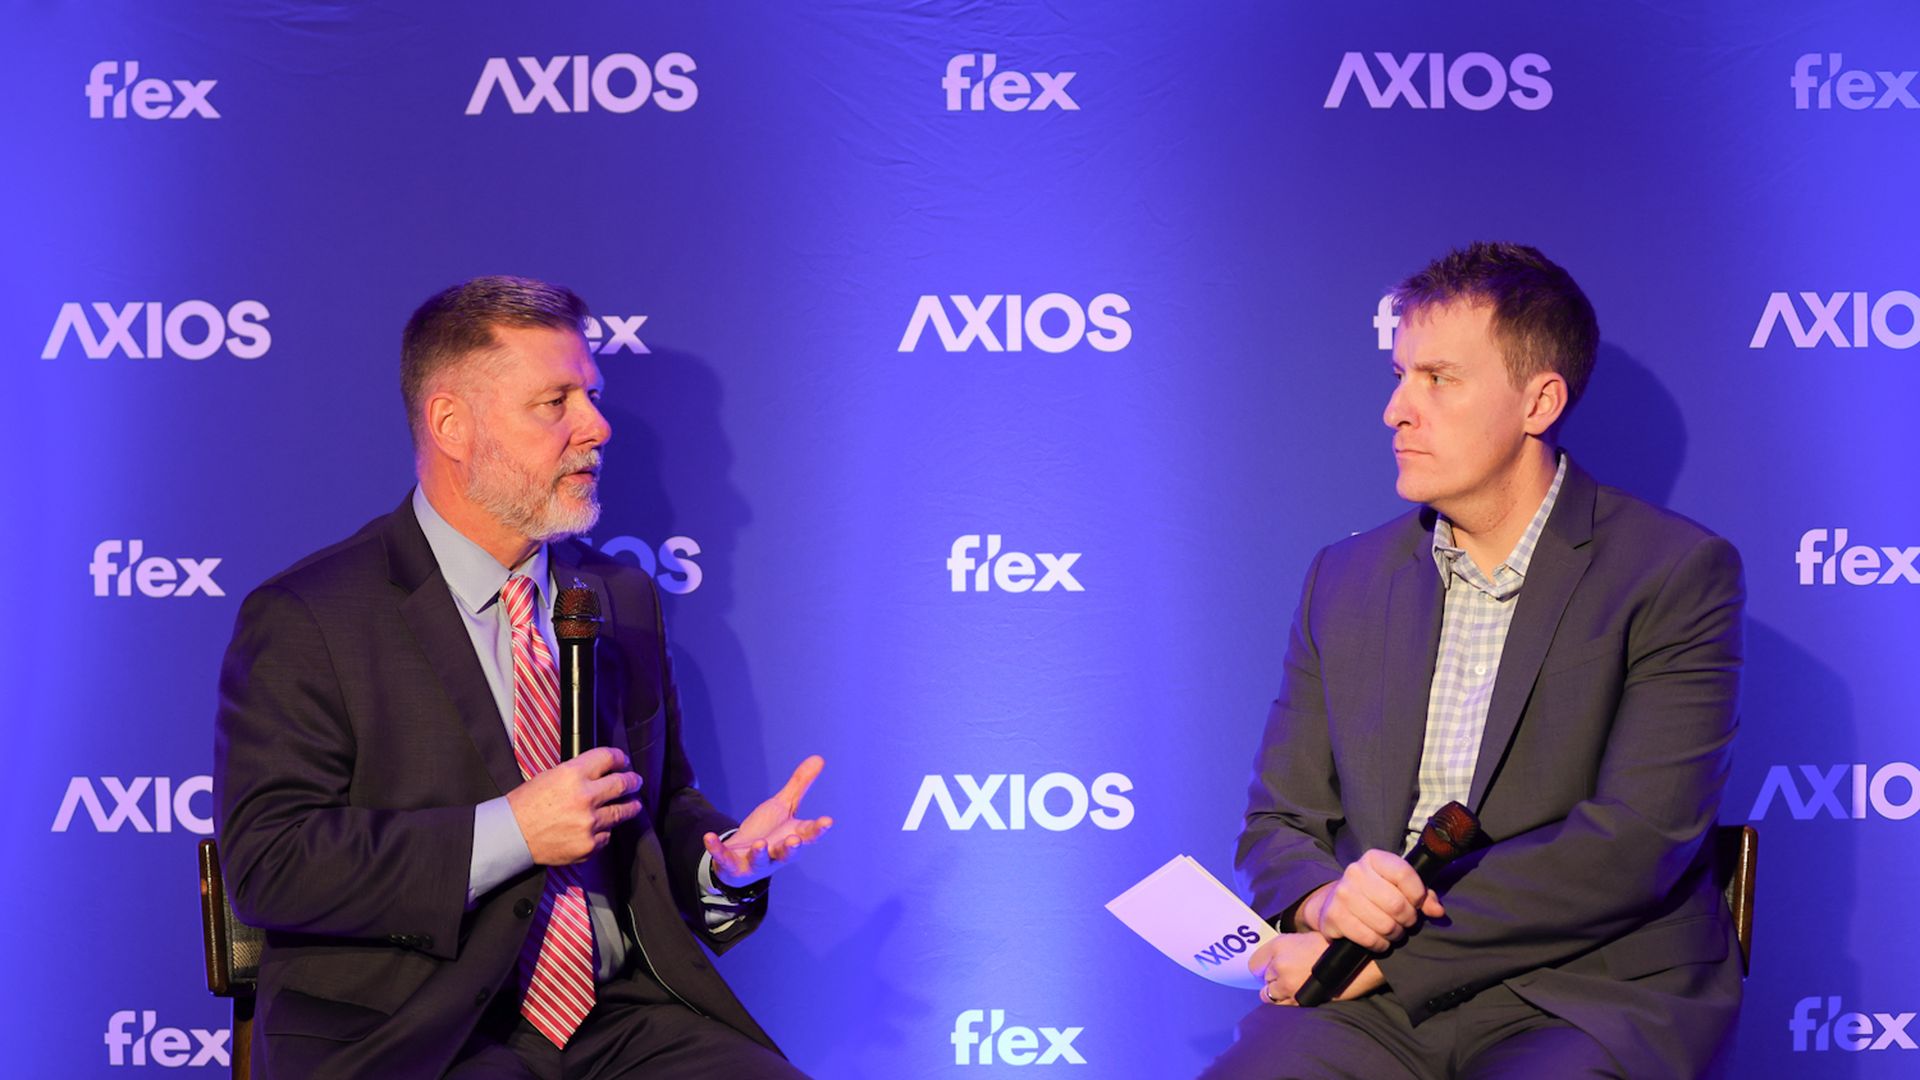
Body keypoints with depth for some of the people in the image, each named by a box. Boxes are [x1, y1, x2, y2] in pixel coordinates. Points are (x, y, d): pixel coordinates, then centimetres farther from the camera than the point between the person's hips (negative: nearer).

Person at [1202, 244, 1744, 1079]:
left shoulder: (1676, 574, -3)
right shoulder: (1345, 579, 14)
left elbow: (1634, 844, -12)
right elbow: (1278, 822, 15)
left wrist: (1382, 954, -14)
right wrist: (1323, 901, -10)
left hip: (1586, 1000, -3)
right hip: (1373, 1001, 4)